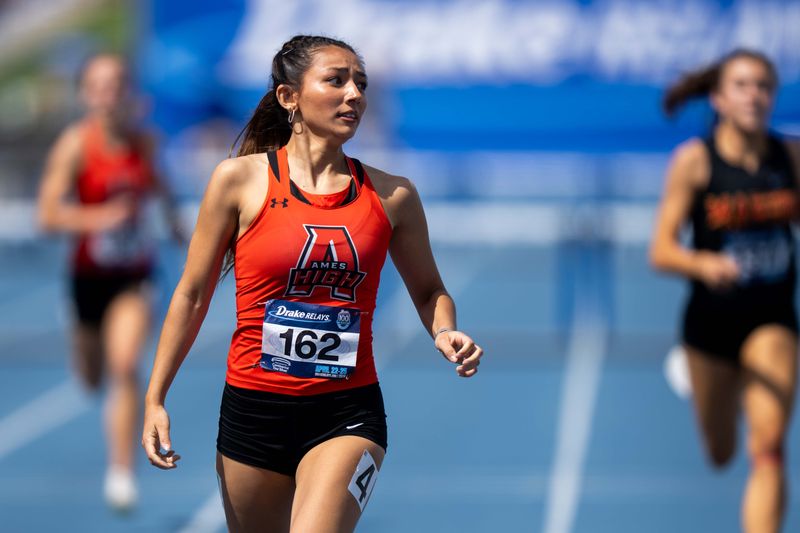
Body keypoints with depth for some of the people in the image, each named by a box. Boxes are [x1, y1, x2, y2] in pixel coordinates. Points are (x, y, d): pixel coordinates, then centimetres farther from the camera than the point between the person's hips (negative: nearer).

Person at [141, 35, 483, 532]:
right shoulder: (240, 179, -3)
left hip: (348, 414, 0)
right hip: (253, 411, 0)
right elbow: (192, 296, 4)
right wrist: (155, 400, 2)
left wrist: (445, 333, -5)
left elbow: (429, 290, 17)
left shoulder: (392, 195, 2)